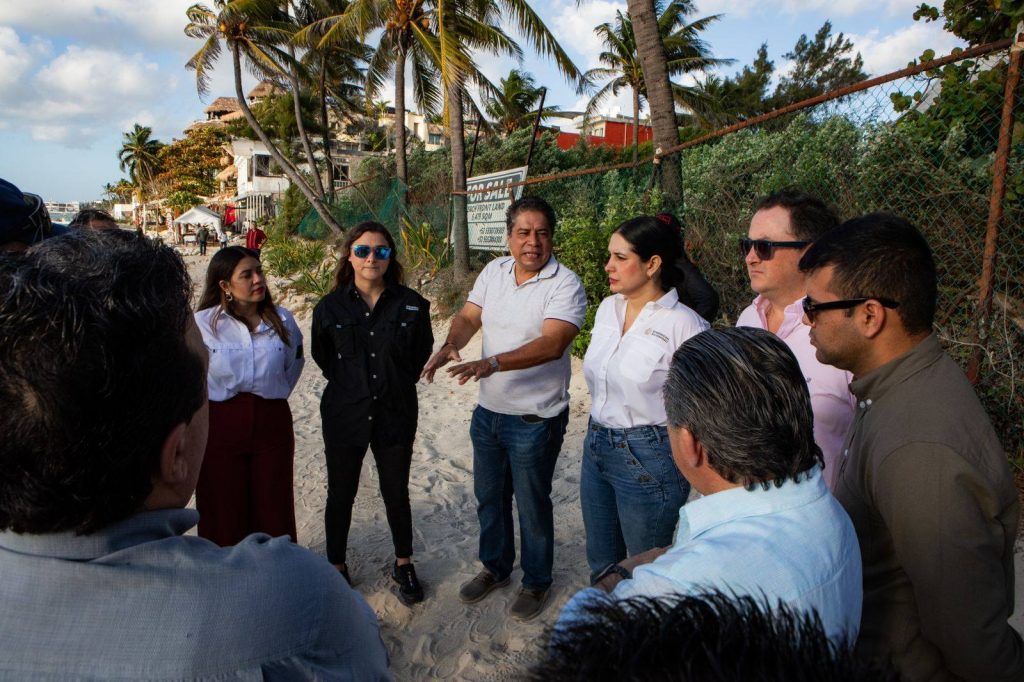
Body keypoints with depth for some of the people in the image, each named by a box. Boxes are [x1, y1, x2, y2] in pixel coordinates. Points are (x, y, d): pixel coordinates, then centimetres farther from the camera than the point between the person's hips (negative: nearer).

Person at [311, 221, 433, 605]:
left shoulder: (411, 305, -7)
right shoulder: (330, 307, -6)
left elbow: (421, 353, 6)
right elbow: (321, 357, 8)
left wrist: (398, 384, 5)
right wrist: (349, 385, 8)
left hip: (396, 415, 0)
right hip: (344, 415, 0)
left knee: (396, 494, 14)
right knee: (341, 495, 14)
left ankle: (403, 565, 35)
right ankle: (337, 566, 36)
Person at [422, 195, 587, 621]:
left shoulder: (565, 284, -18)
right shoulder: (494, 271, 2)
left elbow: (552, 344, -30)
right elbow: (468, 317, 2)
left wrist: (492, 364, -41)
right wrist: (451, 345, -21)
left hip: (535, 419, -6)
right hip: (488, 411, 6)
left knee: (532, 503, 10)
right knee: (488, 496, 21)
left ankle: (536, 581, 35)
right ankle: (495, 568, 44)